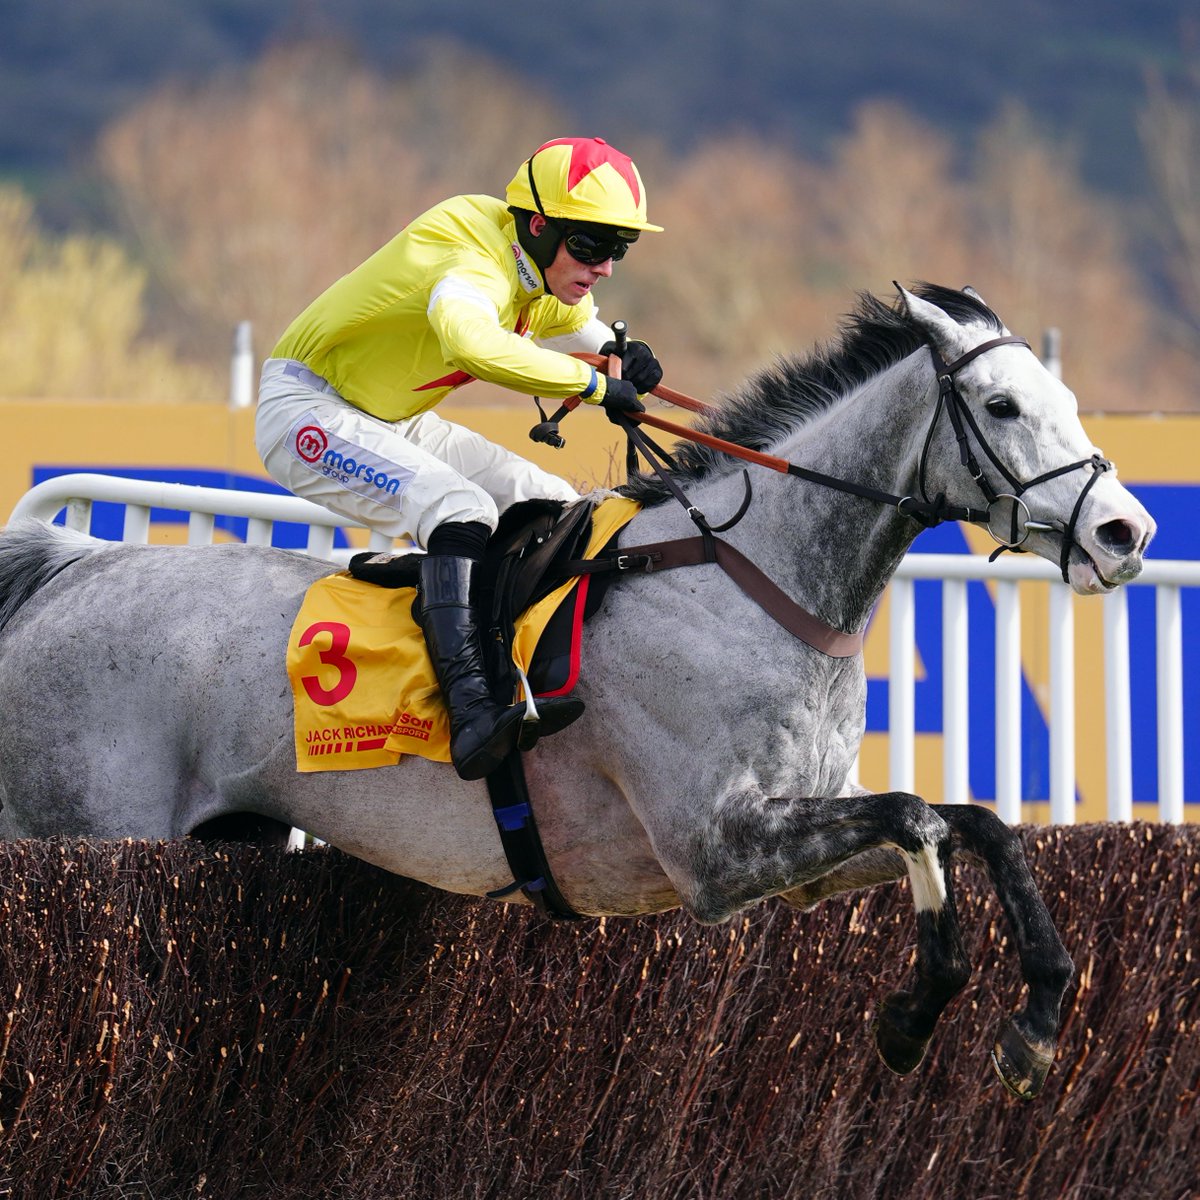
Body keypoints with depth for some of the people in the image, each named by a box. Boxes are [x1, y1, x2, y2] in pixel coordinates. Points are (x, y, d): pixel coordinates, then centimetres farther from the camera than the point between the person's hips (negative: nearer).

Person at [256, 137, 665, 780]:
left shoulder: (539, 269, 0)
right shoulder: (476, 266, -30)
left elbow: (569, 318, 27)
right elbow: (473, 344, -55)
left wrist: (615, 348, 7)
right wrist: (595, 385, -46)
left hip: (395, 423, 10)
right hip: (306, 409, -10)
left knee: (555, 511, 4)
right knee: (460, 508, -32)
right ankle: (469, 705, -43)